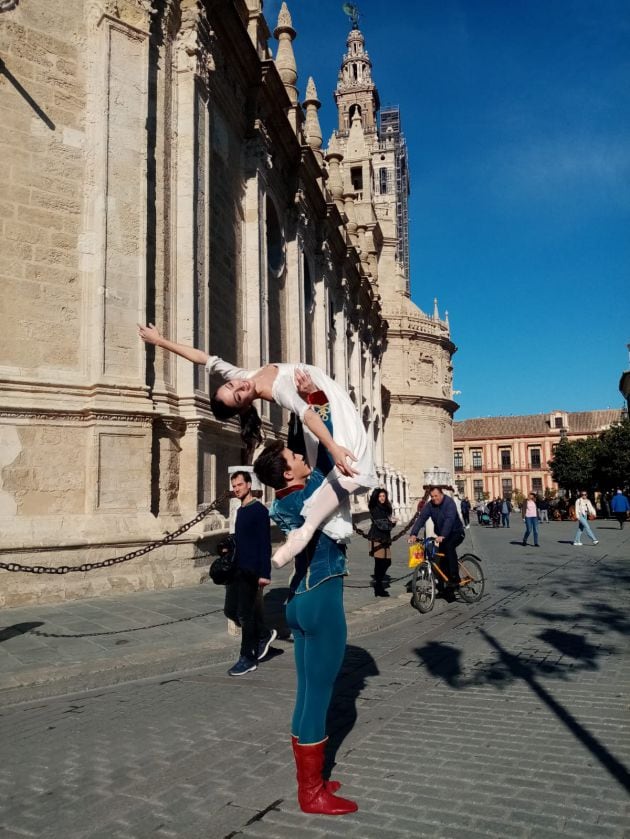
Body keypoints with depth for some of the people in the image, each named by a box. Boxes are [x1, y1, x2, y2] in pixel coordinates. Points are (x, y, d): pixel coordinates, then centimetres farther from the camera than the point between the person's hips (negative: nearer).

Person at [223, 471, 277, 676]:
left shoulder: (259, 510, -12)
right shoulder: (240, 511, 14)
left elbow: (265, 544, -16)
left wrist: (265, 573, -19)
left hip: (250, 571, -9)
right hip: (236, 568, 9)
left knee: (245, 614, -2)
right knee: (231, 610, 10)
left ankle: (248, 659, 11)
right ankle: (264, 634, 28)